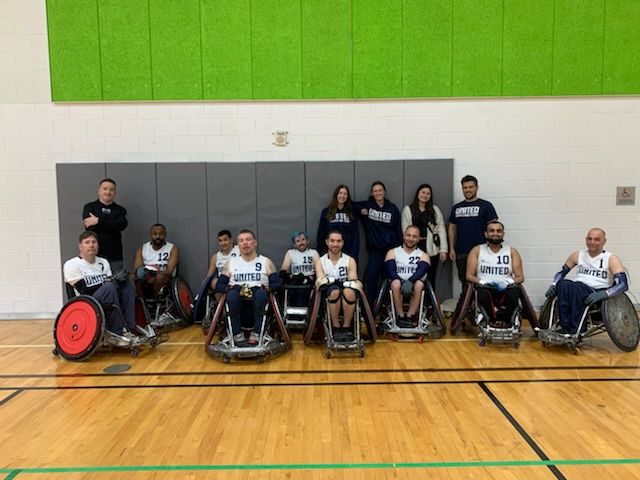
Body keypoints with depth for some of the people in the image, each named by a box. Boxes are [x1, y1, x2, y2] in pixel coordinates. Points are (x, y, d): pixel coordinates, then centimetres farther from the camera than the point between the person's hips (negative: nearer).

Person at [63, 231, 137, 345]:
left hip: (108, 305, 6)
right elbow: (84, 291, -14)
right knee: (109, 287, -32)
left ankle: (130, 328, -21)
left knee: (127, 283, -15)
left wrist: (118, 280, -12)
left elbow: (112, 286, 11)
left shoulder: (103, 262, 16)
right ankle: (117, 334, -28)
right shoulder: (71, 265, -3)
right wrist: (111, 281, -16)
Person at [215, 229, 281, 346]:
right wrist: (229, 288, -11)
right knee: (232, 294, -32)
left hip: (258, 305, -1)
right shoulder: (231, 262, 15)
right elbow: (219, 284, 9)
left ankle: (255, 335, -27)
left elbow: (278, 283, 2)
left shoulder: (266, 262, 11)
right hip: (238, 305, 1)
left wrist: (265, 288, -16)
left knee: (261, 293, -33)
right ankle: (238, 335, -23)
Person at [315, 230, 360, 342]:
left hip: (347, 292, 0)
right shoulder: (320, 261, 9)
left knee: (349, 292, -37)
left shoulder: (350, 260, 9)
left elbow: (353, 279, -4)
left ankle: (346, 327, -20)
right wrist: (329, 280, -30)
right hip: (329, 293, 0)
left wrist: (351, 283, -28)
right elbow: (320, 280, -8)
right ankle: (336, 328, -22)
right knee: (335, 291, -37)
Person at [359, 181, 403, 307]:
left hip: (391, 248, 1)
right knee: (371, 277, -9)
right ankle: (369, 306, 2)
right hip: (375, 249, 0)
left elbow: (398, 230, 7)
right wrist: (361, 210, -6)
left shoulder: (393, 208, 7)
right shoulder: (367, 206, 5)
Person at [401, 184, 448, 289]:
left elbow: (441, 230, 5)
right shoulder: (408, 209, 4)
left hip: (432, 250, 2)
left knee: (431, 278, 7)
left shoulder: (435, 209, 10)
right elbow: (405, 230, 1)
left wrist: (443, 249, -2)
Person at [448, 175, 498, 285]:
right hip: (461, 253, 4)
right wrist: (451, 248, 7)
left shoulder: (485, 206, 1)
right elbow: (452, 228, 15)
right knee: (465, 283, 10)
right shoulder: (456, 208, 13)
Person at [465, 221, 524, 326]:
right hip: (485, 288, -1)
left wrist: (508, 282, -15)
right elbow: (469, 275, 3)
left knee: (514, 293, -34)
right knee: (483, 293, -36)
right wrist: (482, 282, -16)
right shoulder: (476, 250, 8)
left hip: (505, 289, 1)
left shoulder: (512, 252, 11)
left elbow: (520, 277, 6)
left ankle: (505, 320, -17)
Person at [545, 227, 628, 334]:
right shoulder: (578, 255, 14)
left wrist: (603, 294, -28)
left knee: (576, 287, -36)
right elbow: (561, 273, 21)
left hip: (597, 297, -4)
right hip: (578, 291, 4)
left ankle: (574, 330, -32)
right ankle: (566, 327, -32)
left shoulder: (611, 259, 1)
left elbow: (624, 284, -10)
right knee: (563, 284, -31)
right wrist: (554, 284, -1)